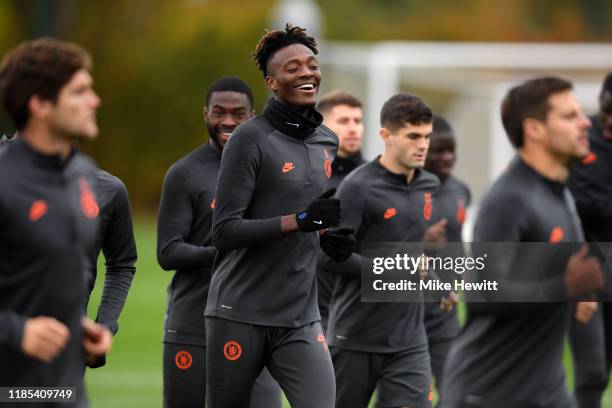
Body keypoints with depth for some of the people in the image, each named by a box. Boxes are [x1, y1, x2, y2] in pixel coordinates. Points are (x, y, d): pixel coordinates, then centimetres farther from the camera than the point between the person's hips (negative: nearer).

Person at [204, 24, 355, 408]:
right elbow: (225, 231, -14)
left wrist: (325, 237, 5)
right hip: (241, 314, -5)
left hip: (301, 317, 5)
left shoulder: (328, 142, 12)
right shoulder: (250, 139, -9)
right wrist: (301, 220, -23)